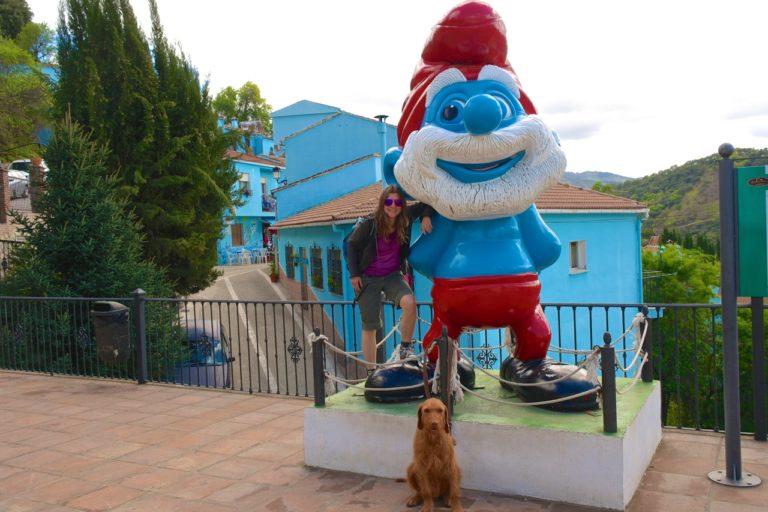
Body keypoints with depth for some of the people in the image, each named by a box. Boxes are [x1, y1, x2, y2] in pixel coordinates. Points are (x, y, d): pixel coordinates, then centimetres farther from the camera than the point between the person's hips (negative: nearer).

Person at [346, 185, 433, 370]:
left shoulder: (405, 219, -12)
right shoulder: (369, 225, -20)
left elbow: (425, 204, 1)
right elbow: (352, 245, -6)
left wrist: (426, 216, -20)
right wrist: (354, 274, -8)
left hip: (393, 275, 2)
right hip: (368, 278, -2)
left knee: (410, 303, -28)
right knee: (369, 327, 2)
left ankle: (406, 347, -6)